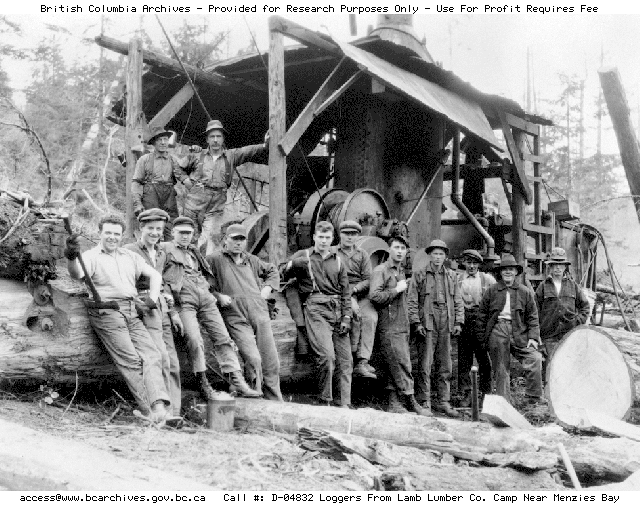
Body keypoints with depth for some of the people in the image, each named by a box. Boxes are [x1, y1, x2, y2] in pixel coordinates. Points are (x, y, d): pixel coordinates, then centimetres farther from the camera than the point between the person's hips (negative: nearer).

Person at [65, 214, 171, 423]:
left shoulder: (130, 256, 22)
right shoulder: (91, 256, 4)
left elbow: (154, 274, 25)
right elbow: (77, 275, -17)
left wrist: (152, 299, 8)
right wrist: (72, 259, -40)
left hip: (132, 314, 5)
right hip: (106, 313, -5)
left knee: (152, 353, -13)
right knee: (130, 360, -16)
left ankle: (159, 405, -21)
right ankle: (148, 410, -17)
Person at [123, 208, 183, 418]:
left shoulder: (162, 254, 22)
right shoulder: (129, 251, 0)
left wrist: (173, 312, 21)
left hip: (162, 308, 7)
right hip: (145, 308, -7)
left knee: (173, 364, 2)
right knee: (161, 360, -18)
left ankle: (174, 413, 5)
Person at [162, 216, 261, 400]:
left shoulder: (194, 252, 26)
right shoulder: (165, 249, 7)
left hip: (205, 299, 6)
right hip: (184, 300, -6)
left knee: (223, 338, -2)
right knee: (194, 340, -20)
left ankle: (237, 382, -2)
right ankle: (203, 382, -8)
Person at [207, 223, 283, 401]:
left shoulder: (251, 260, 21)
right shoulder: (214, 260, 5)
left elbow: (272, 270, 37)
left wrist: (267, 289, 20)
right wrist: (218, 296, -7)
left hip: (260, 314, 5)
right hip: (235, 318, -5)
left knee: (271, 362, 4)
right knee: (253, 360, -20)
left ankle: (275, 402, 17)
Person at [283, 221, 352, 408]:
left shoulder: (338, 261, 18)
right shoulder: (303, 255, 12)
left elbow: (346, 292, 15)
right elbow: (283, 276, 7)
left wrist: (346, 317, 4)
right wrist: (292, 265, -13)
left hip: (337, 309, 4)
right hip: (316, 310, -4)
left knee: (345, 360, -2)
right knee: (327, 356, -19)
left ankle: (345, 404, 2)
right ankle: (325, 402, -7)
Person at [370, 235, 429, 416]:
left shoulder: (401, 271, 20)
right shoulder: (381, 271, -6)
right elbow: (374, 296, -19)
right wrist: (397, 289, -13)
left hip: (402, 327, 8)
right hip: (389, 328, -8)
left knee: (395, 367, 7)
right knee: (402, 365, -9)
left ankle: (394, 403, 10)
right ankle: (411, 402, -4)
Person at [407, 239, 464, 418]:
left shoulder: (451, 276, 15)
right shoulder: (419, 276, 4)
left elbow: (458, 301, 17)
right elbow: (411, 301, 0)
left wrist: (458, 322, 7)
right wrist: (416, 323, -9)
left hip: (446, 326, 4)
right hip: (426, 325, -4)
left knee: (446, 366, 6)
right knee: (425, 365, -5)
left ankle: (444, 402, 13)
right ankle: (424, 402, 1)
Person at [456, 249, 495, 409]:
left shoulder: (487, 279, 9)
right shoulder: (457, 280, 11)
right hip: (464, 322, 1)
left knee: (485, 359, -1)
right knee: (464, 359, 0)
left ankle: (485, 393, 7)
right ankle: (466, 393, 6)